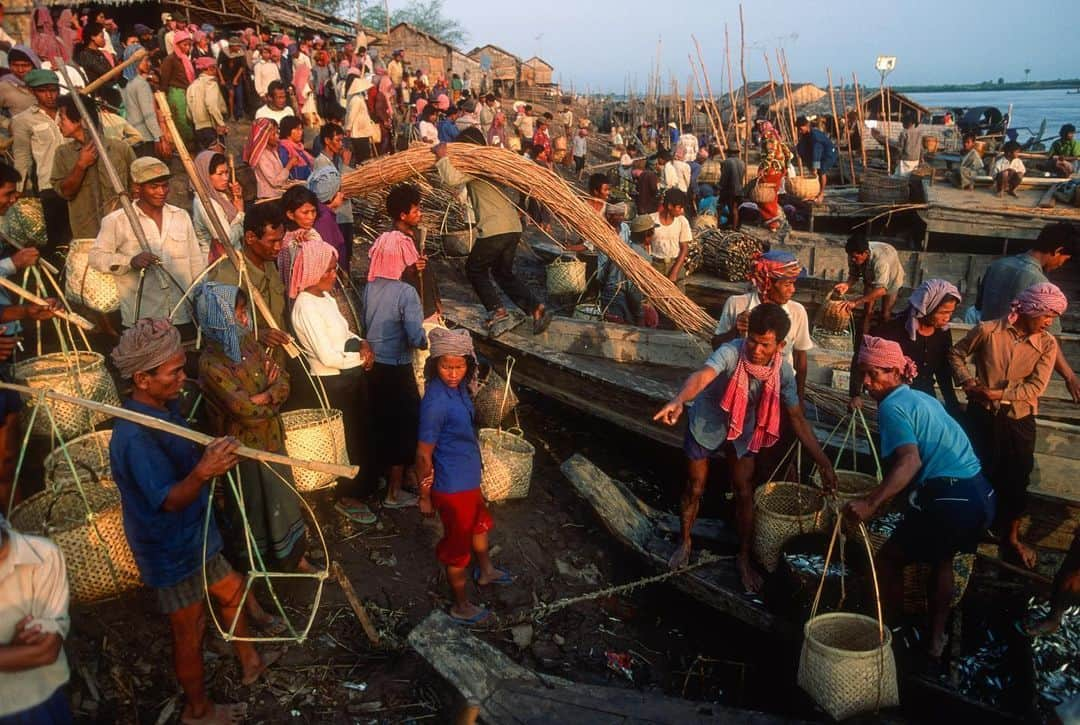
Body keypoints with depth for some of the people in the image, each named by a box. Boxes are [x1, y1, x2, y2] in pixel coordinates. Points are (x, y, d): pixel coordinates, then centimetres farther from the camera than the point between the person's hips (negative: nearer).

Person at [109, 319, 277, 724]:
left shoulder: (165, 409, 0)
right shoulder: (134, 436, -31)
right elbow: (169, 499, -37)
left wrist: (216, 458, 3)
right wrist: (201, 473, -53)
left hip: (195, 538, 9)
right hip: (172, 552, -9)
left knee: (231, 592, 25)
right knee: (190, 632, 10)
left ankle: (250, 663, 47)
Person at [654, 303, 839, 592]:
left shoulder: (782, 371, -22)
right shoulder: (731, 353, -35)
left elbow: (797, 419, -14)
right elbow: (702, 376, -55)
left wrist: (823, 463, -18)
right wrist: (678, 401, -76)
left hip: (743, 431, 3)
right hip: (706, 425, -2)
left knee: (744, 493, 5)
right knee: (695, 489, 10)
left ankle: (744, 558, 24)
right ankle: (684, 543, 35)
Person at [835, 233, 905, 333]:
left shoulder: (880, 259, -48)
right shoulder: (854, 256, -31)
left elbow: (881, 289, -52)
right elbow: (854, 275, -14)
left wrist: (856, 302, -57)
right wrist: (847, 284, -38)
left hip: (891, 279, -4)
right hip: (870, 278, 4)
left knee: (885, 314, 5)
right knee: (867, 311, 1)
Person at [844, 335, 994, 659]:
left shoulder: (892, 406, -8)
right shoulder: (923, 398, 18)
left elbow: (910, 461, -24)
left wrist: (871, 503, -35)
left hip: (949, 499, -9)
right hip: (983, 495, 9)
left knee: (888, 560, 7)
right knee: (941, 559, 30)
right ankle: (936, 638, 41)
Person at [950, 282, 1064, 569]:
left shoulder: (1047, 344, -8)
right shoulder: (988, 330, -13)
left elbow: (1036, 387, -13)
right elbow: (957, 354, 1)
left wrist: (997, 393, -20)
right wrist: (967, 382, -13)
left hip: (1019, 419, 2)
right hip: (982, 414, -2)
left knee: (1016, 480, 11)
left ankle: (1011, 536, 32)